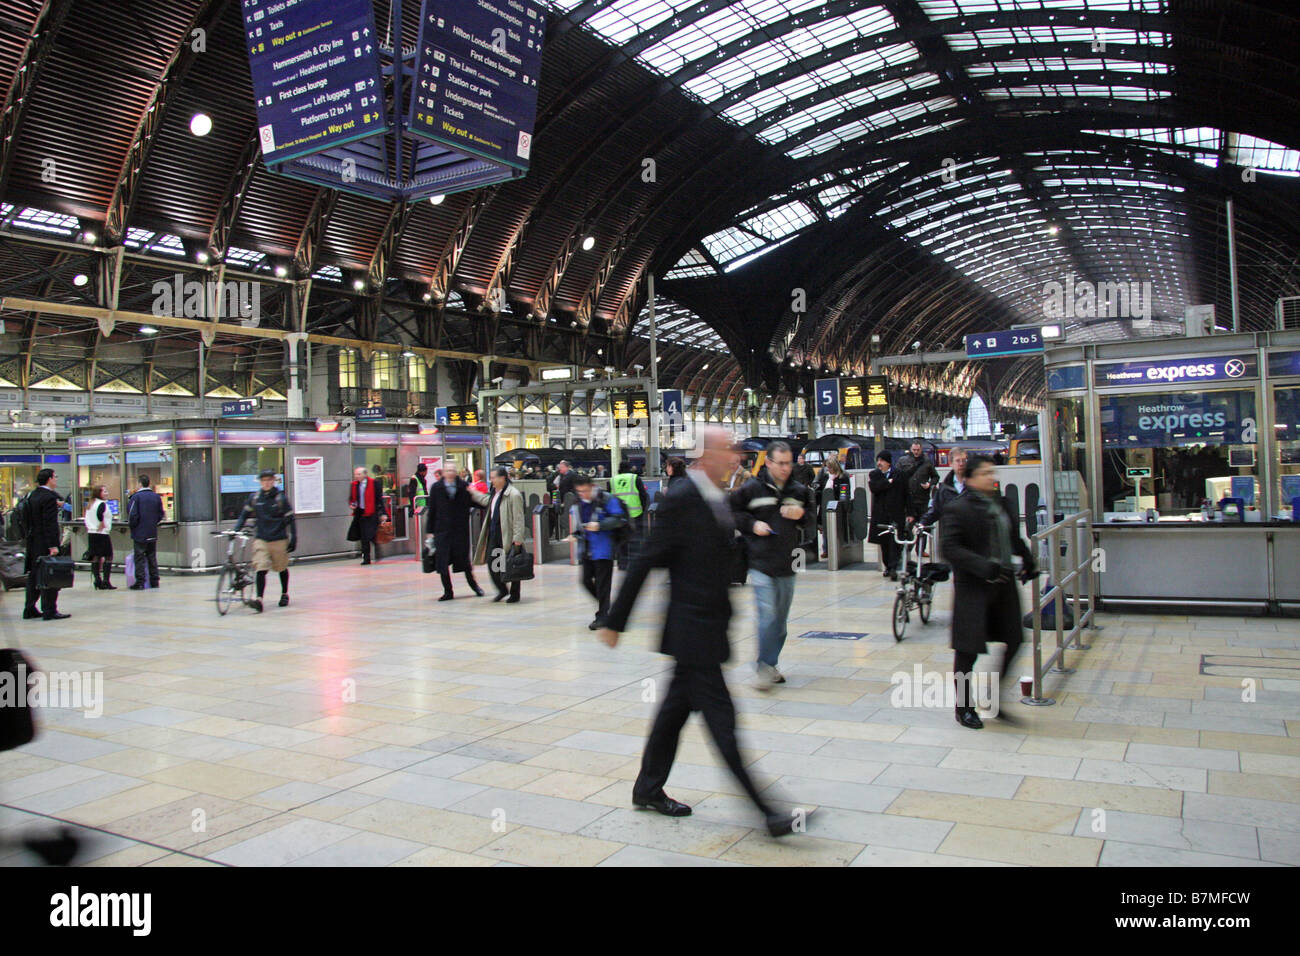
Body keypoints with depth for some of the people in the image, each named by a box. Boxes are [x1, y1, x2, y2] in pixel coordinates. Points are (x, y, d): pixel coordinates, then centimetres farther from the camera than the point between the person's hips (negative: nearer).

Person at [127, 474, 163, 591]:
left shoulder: (136, 497, -12)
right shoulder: (156, 497, 5)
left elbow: (132, 515, -14)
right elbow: (160, 514, 10)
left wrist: (131, 525, 3)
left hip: (139, 533, -5)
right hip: (153, 533, 5)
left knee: (139, 558, -1)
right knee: (152, 557, 12)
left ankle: (140, 582, -2)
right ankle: (154, 581, 14)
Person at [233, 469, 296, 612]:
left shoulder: (281, 498, -3)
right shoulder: (254, 498, 4)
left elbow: (290, 519, 0)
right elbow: (244, 515, 16)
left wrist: (293, 539, -3)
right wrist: (236, 529, 4)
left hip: (279, 539, -1)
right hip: (261, 539, 1)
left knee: (282, 568, 13)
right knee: (261, 569, -12)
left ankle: (284, 595, 34)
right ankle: (259, 600, -18)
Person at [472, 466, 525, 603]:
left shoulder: (514, 494, -17)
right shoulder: (496, 493, 11)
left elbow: (518, 518, -19)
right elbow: (486, 501, 34)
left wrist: (517, 538, -22)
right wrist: (472, 493, 35)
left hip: (508, 537, -8)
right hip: (494, 534, 8)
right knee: (492, 564, 9)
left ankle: (514, 594, 17)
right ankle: (502, 590, 27)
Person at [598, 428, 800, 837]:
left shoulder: (719, 499, 10)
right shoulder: (681, 499, -17)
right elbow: (646, 562, -15)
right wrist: (615, 620, -11)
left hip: (710, 623, 9)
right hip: (692, 626, -9)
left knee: (677, 707, 18)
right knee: (720, 715, -4)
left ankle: (648, 788, 32)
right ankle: (764, 810, 1)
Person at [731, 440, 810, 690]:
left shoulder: (799, 491, 10)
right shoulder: (752, 488, -2)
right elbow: (732, 511, 6)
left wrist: (802, 514, -1)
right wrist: (752, 524, -9)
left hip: (787, 565, 5)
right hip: (761, 562, -5)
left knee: (781, 618, 9)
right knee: (767, 615, -13)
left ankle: (770, 664, 22)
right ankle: (762, 667, -4)